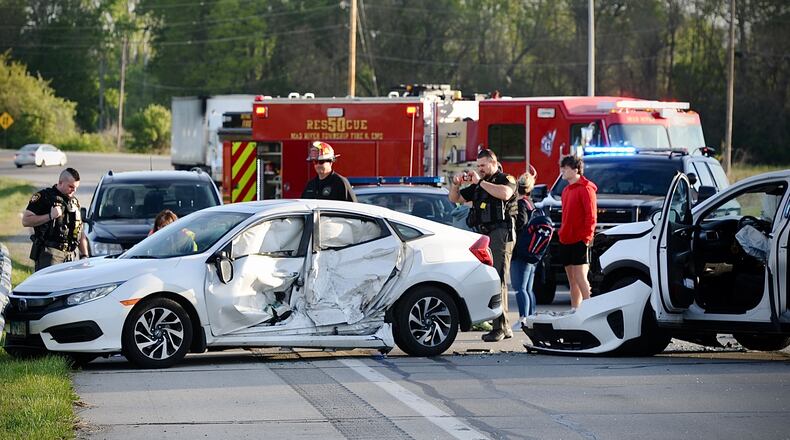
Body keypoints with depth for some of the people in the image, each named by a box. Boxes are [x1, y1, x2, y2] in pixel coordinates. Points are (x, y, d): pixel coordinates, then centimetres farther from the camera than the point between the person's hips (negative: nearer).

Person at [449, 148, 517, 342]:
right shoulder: (478, 186, 21)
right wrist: (456, 184, 3)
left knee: (498, 280, -14)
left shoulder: (506, 179, 0)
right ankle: (504, 327, 15)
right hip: (483, 235, 8)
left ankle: (500, 327, -17)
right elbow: (455, 198, 23)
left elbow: (505, 193, -23)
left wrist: (480, 182, -18)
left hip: (500, 233, -8)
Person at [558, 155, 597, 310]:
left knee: (580, 277, -15)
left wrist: (587, 236, -20)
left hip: (580, 241, -9)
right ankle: (574, 310, 13)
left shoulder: (585, 189, -9)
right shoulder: (567, 190, 20)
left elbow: (591, 216, -15)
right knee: (572, 280, 10)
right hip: (566, 241, 9)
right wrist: (562, 234, 15)